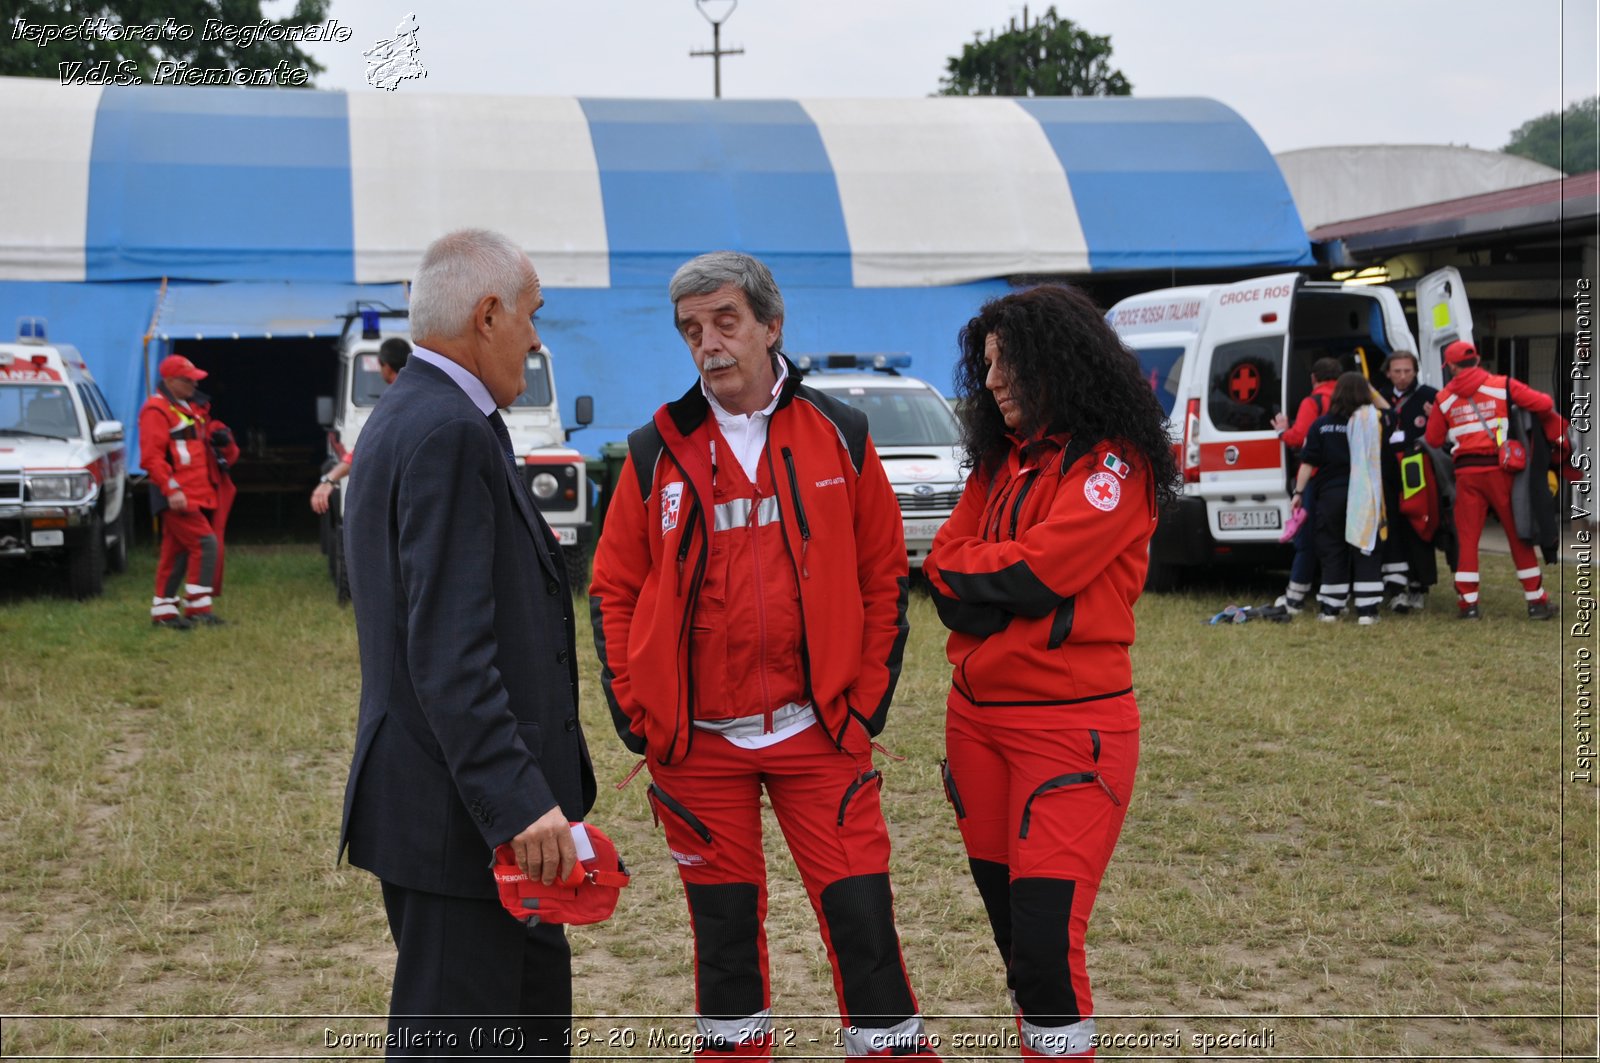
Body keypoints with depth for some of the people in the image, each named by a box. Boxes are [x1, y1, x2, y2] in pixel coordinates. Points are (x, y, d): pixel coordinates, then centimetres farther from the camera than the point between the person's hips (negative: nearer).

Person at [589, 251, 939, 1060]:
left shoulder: (839, 437, 1)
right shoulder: (657, 451, 2)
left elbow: (884, 575, 5)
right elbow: (613, 589, 7)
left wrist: (867, 699, -1)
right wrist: (634, 710, 0)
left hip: (819, 731, -1)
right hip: (697, 743, 1)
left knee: (861, 917, -2)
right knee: (724, 927, 11)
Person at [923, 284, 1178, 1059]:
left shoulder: (1114, 462, -10)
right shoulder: (998, 457, 12)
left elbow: (1037, 571, -19)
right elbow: (946, 564, 7)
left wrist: (967, 568, -2)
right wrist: (1000, 585, -11)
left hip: (1069, 723, -7)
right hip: (976, 713, 7)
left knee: (1046, 935, -10)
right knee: (1006, 916, 14)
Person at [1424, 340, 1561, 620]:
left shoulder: (1444, 398, 5)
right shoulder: (1502, 386, 0)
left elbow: (1433, 440, 10)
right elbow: (1543, 404, -6)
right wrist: (1555, 431, 13)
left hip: (1467, 472, 1)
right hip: (1499, 469, -1)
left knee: (1467, 537, 7)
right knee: (1519, 536, 7)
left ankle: (1468, 603, 4)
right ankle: (1536, 601, 10)